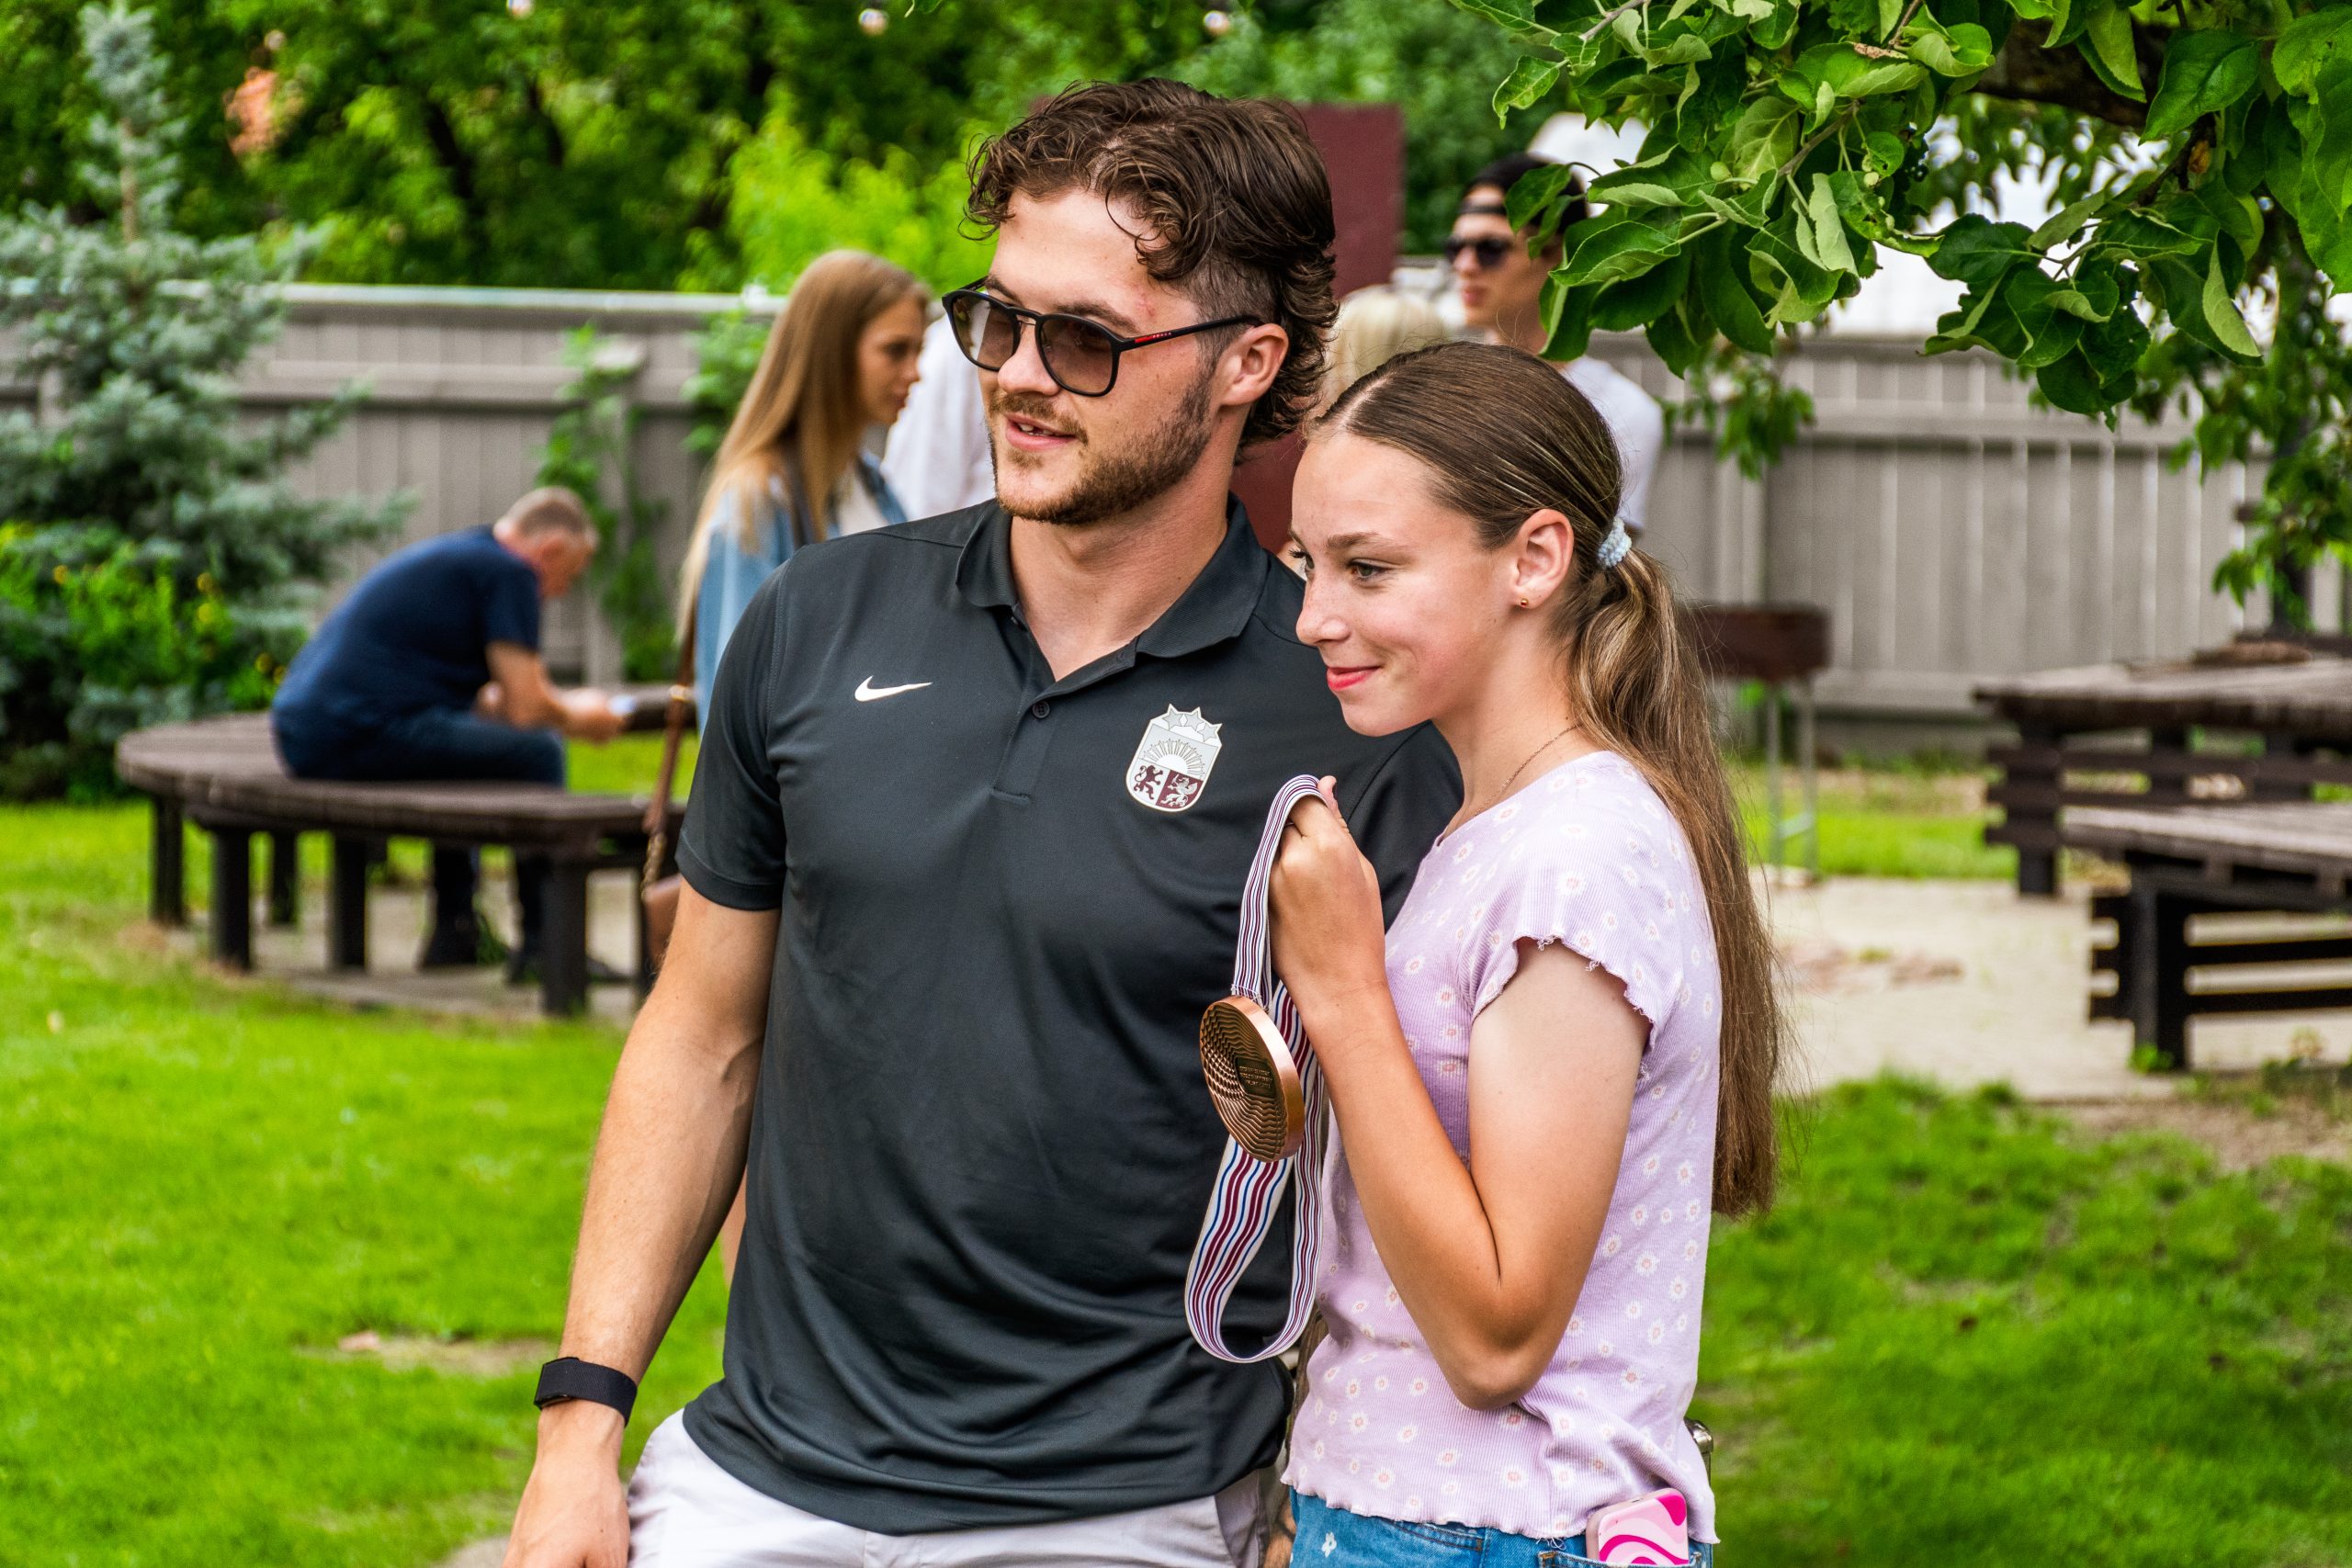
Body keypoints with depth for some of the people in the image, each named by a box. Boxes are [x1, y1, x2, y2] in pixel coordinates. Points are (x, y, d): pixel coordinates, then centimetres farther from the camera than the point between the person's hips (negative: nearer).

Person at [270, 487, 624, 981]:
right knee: (536, 752, -6)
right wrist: (577, 717, 12)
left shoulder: (452, 554, 26)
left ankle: (454, 929, 30)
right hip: (365, 733, -10)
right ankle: (542, 941, -4)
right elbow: (525, 709, -8)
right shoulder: (509, 572, -4)